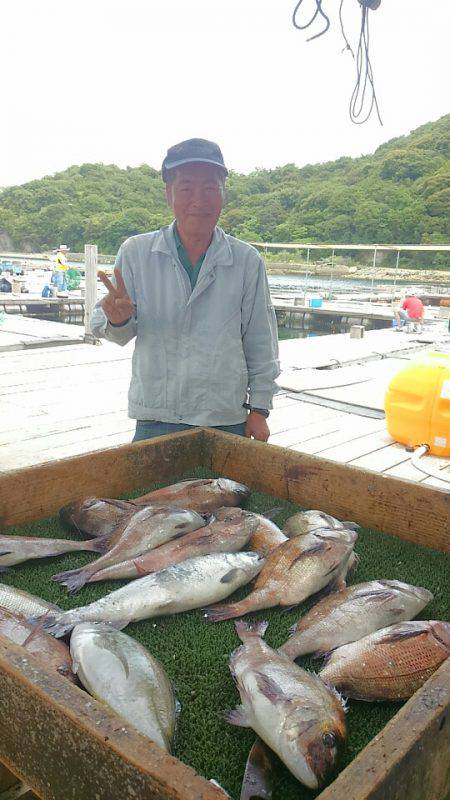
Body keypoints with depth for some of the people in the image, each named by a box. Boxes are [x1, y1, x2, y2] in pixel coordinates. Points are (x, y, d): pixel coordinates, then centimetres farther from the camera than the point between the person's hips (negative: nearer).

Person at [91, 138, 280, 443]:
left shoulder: (247, 261, 0)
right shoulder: (136, 252, 0)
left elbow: (260, 344, 6)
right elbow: (110, 329, 6)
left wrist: (259, 409, 5)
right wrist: (117, 320, -18)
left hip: (227, 421, 0)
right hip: (155, 421, 0)